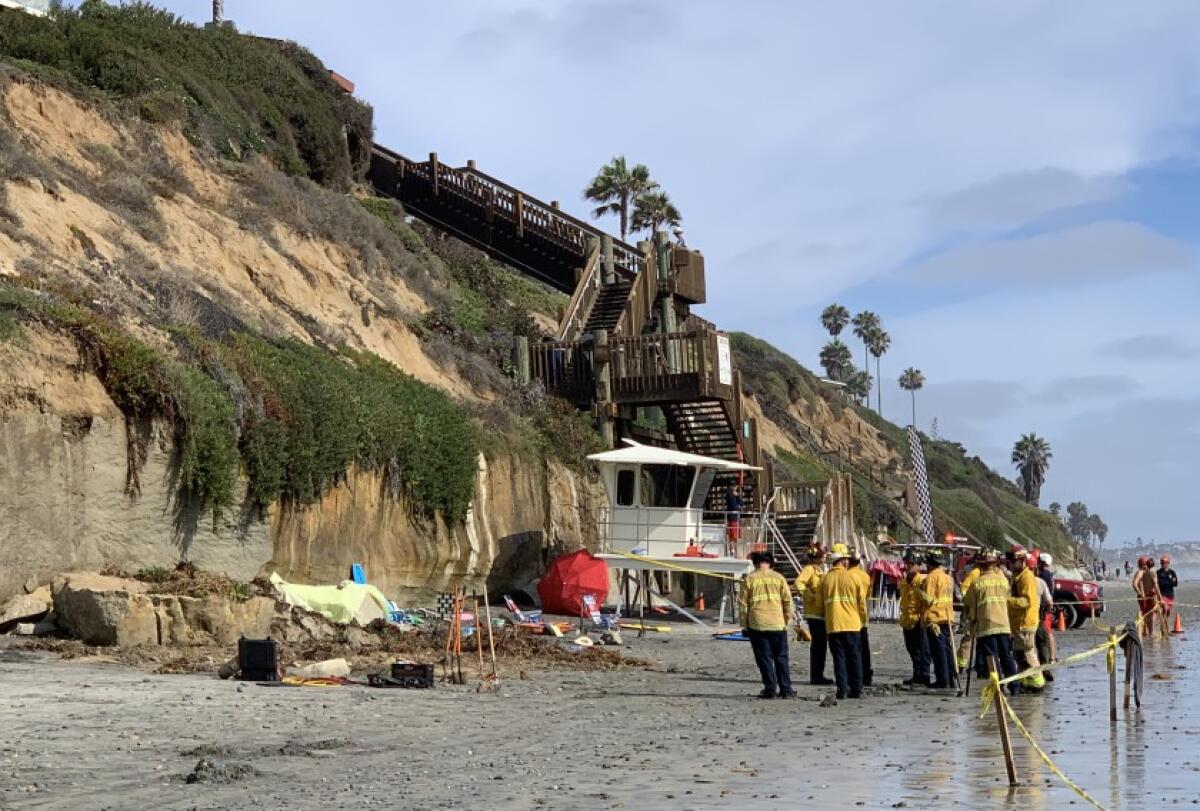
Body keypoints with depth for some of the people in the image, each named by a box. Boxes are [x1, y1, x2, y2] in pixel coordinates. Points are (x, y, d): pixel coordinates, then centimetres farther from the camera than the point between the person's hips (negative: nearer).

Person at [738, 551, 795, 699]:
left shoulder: (749, 579, 1)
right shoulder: (779, 578, 4)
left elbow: (742, 603, 1)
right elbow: (788, 600, 2)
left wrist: (744, 624, 8)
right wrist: (787, 620, 11)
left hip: (757, 625, -1)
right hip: (777, 624, 1)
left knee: (764, 658, 4)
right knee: (781, 657, 9)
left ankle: (770, 689, 2)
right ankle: (785, 689, 7)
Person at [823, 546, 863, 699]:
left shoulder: (825, 579, 0)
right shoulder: (853, 577, -2)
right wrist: (862, 621, 16)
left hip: (833, 624, 0)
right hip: (852, 623, 0)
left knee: (839, 657, 3)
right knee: (854, 657, 8)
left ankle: (842, 689, -2)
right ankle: (857, 690, 8)